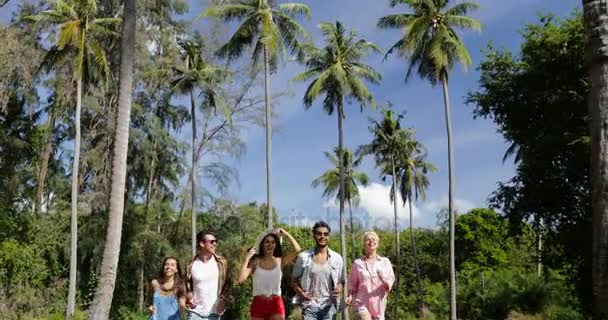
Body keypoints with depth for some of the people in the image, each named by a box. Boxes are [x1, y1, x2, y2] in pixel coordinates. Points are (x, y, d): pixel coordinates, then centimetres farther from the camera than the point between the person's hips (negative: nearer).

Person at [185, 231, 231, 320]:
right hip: (195, 311, 0)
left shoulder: (221, 262, 0)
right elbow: (187, 284, 9)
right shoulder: (192, 264, -2)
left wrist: (223, 299, -8)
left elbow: (227, 282, 5)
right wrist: (189, 297, -9)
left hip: (214, 311, 0)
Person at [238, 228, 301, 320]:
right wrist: (248, 257, -12)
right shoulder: (255, 262, -1)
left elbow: (297, 250, -13)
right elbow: (241, 279, -15)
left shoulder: (280, 261, 1)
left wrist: (287, 234, -6)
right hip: (258, 304, 0)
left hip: (276, 304, 0)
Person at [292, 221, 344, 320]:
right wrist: (300, 292, -13)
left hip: (329, 307, 1)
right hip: (310, 306, -1)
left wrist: (339, 288, -11)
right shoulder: (303, 257, 0)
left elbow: (340, 281, 12)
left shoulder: (337, 258, 4)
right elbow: (294, 280, 7)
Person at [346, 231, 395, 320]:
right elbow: (352, 285, 9)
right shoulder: (357, 263, 3)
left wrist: (384, 279, -18)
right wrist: (350, 296, -9)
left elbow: (390, 284, 3)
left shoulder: (385, 262, 6)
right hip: (361, 304, -2)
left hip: (378, 305, 2)